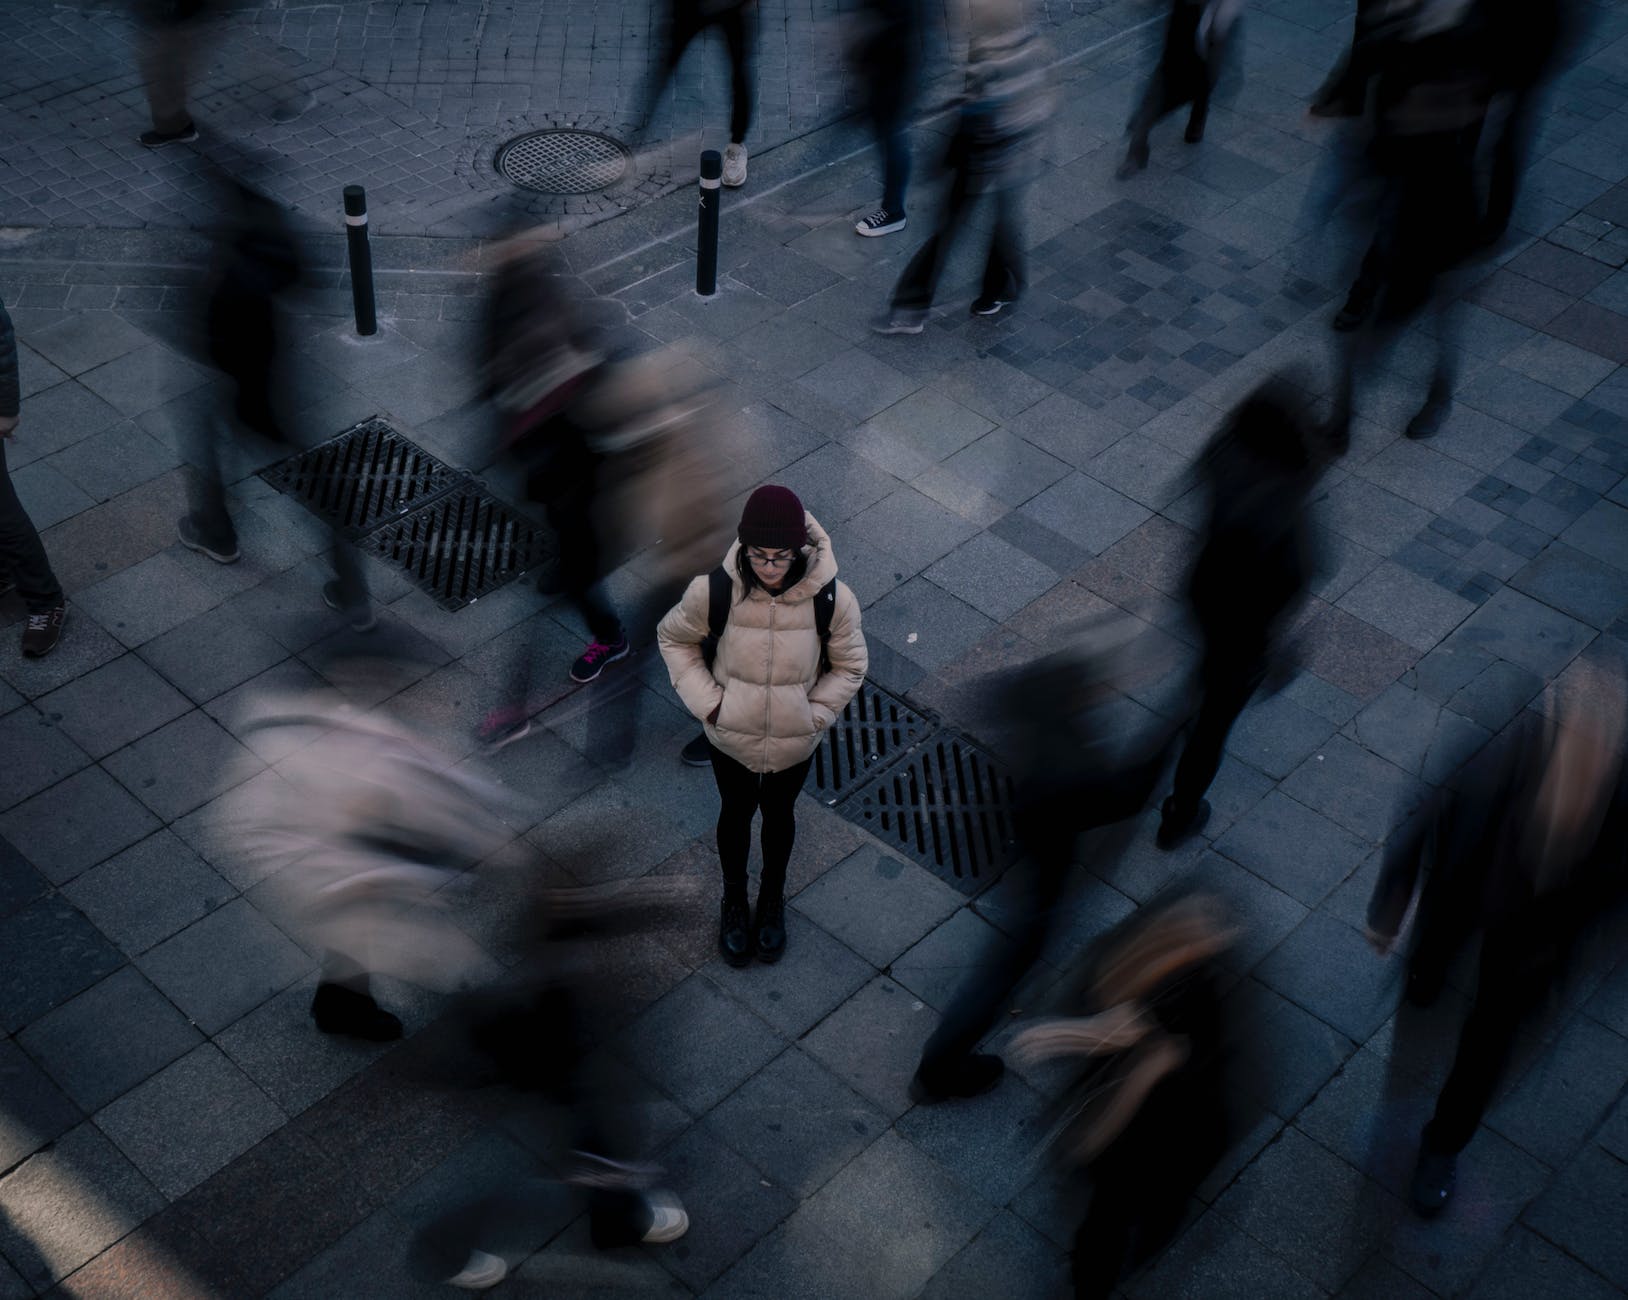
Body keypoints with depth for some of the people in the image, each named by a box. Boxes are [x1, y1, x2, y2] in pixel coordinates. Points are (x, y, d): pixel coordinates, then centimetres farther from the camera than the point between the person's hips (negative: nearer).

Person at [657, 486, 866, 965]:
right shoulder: (712, 591, -28)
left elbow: (850, 666, -8)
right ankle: (734, 899, 53)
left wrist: (814, 714, -15)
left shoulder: (832, 599, -27)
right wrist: (706, 701, -13)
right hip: (730, 736, 0)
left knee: (778, 814, 26)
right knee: (736, 813, 25)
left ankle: (772, 898, 55)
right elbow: (673, 637, -7)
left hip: (794, 742, 0)